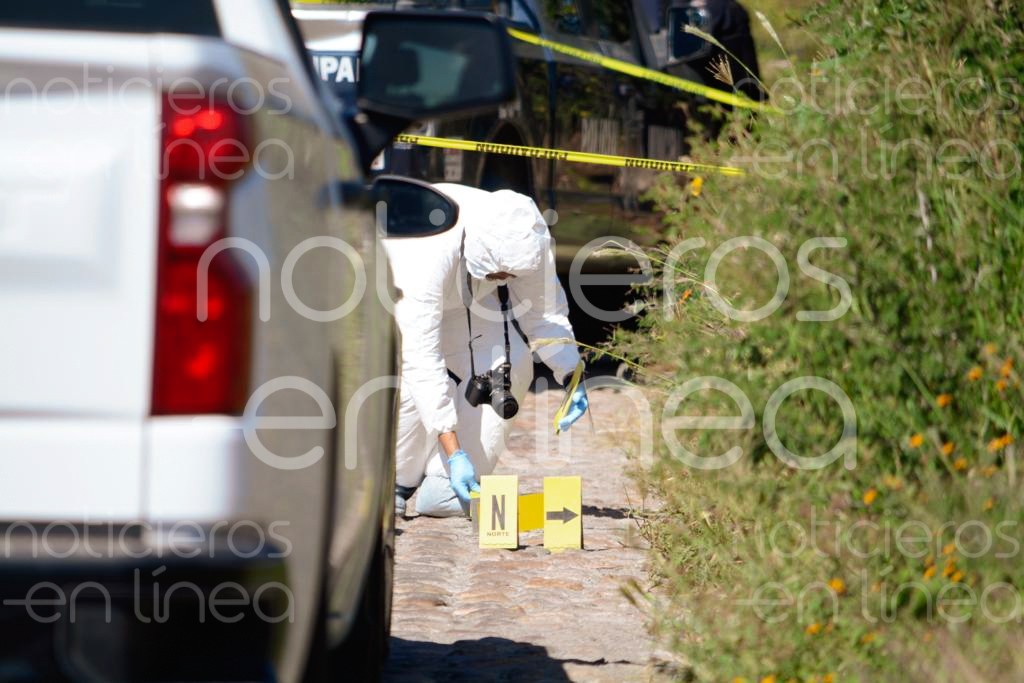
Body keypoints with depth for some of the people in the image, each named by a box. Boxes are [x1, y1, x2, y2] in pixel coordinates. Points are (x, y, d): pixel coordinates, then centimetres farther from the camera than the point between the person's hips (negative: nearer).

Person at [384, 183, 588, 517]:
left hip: (462, 300, 6)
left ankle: (443, 489, -8)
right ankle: (392, 488, -9)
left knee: (510, 366, -17)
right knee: (409, 373, -32)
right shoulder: (429, 255, -46)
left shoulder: (526, 241, -30)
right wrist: (454, 452, -48)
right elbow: (424, 359, -46)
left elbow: (545, 310, -10)